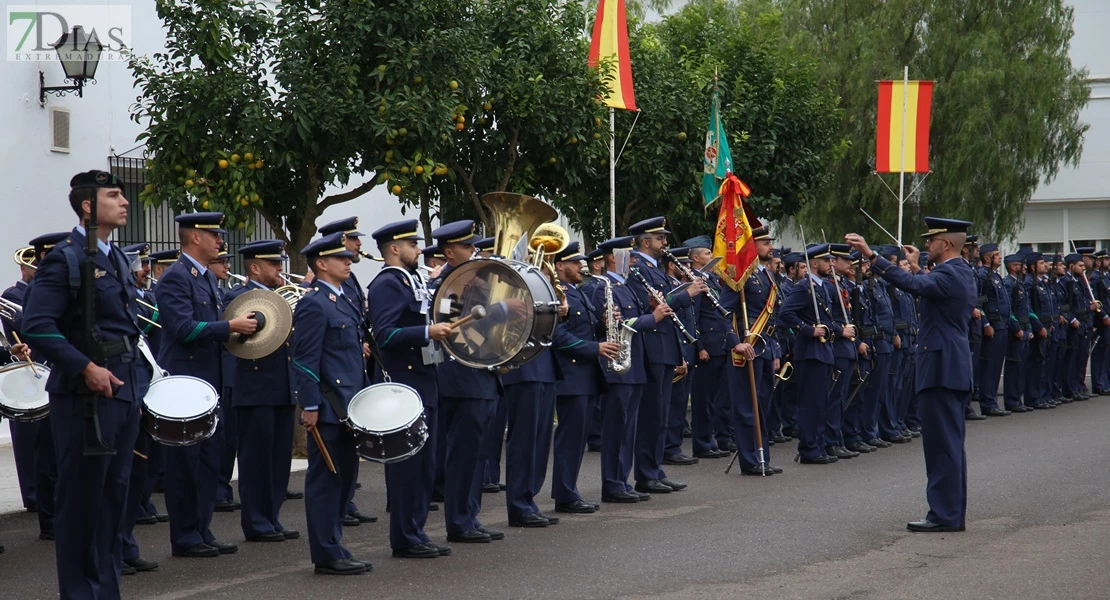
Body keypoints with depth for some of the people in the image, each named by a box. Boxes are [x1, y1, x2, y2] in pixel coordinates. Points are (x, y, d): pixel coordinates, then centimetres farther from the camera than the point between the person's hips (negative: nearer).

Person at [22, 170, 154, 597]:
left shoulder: (117, 259, 16)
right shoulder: (65, 259, -10)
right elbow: (36, 326, -18)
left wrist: (139, 373, 13)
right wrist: (85, 367, -22)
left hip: (125, 391, 8)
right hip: (85, 395, -8)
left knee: (114, 493, 11)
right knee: (82, 497, -1)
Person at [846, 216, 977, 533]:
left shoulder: (949, 275, -16)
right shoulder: (963, 274, 15)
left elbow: (912, 285, -31)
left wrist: (871, 255, -34)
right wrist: (917, 268, 26)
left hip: (941, 365, -11)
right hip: (954, 366, 11)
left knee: (942, 442, -8)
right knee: (951, 442, 13)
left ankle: (944, 515, -6)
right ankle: (954, 512, 19)